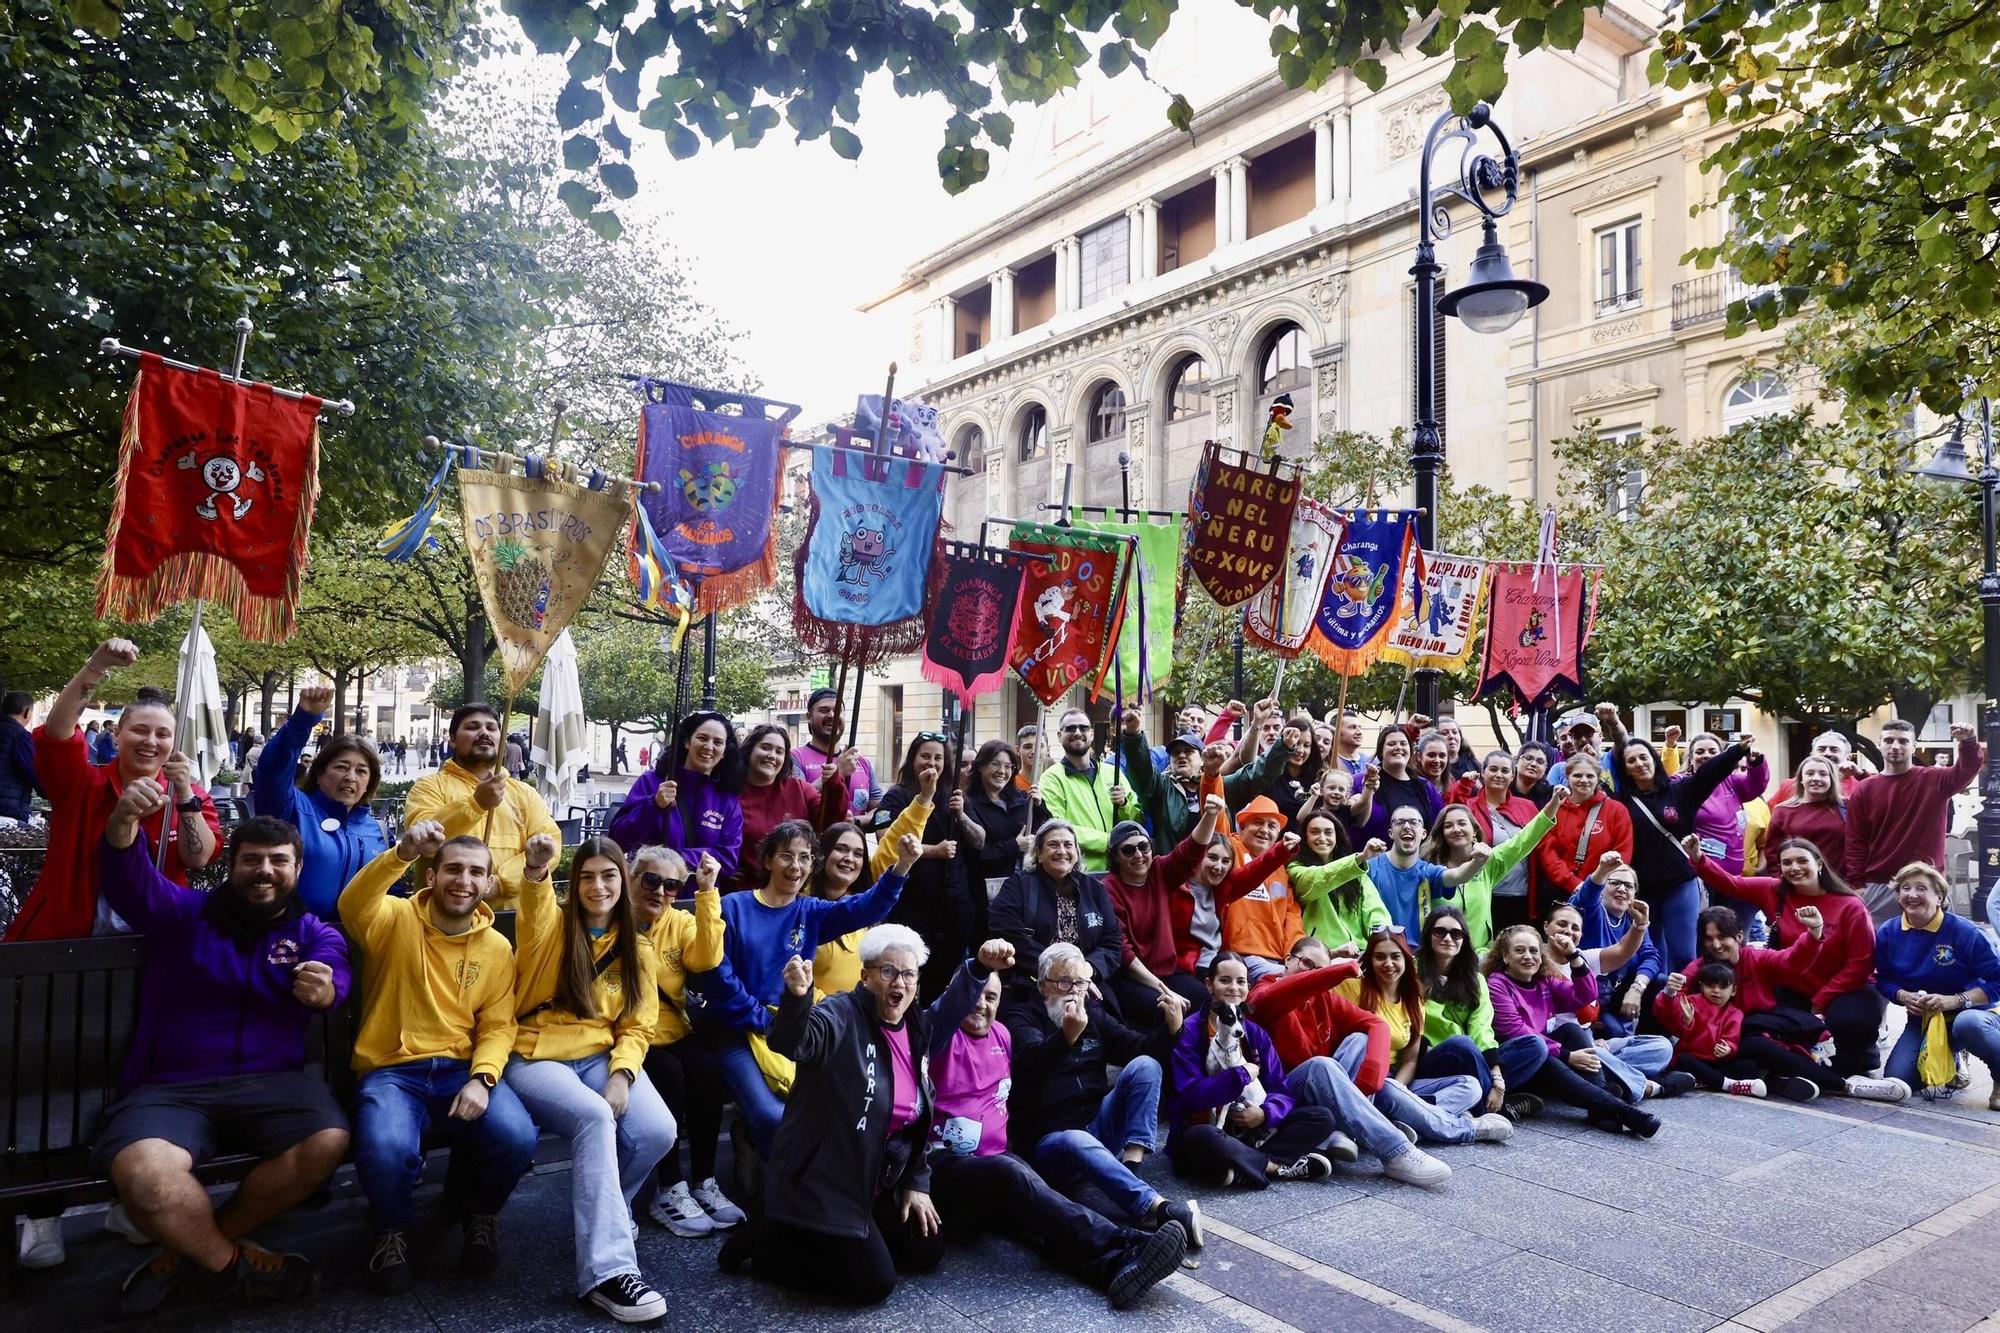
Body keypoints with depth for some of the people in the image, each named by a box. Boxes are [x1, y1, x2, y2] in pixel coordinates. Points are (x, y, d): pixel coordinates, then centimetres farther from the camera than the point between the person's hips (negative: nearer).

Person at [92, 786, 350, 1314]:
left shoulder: (313, 932, 10)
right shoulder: (184, 911, 10)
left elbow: (334, 971, -13)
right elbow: (127, 878, -10)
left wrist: (324, 988, -41)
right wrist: (124, 820, -34)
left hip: (270, 1082, 1)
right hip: (170, 1087, -1)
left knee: (328, 1141, -29)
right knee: (141, 1173, -33)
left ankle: (193, 1247, -3)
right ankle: (230, 1262, -4)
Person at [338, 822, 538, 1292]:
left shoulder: (497, 948, 7)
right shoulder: (396, 919, -1)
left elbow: (498, 1026, 4)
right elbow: (352, 907, -24)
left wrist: (482, 1078, -16)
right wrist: (402, 853, -40)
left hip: (463, 1069, 2)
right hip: (392, 1071, -2)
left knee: (517, 1139, -26)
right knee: (385, 1149, -34)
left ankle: (479, 1213, 11)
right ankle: (392, 1230, 4)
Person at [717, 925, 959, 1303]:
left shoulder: (918, 1028, 5)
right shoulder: (841, 1016, -18)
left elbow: (919, 1119, 13)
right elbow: (790, 1043, -40)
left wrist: (917, 1183, 8)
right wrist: (797, 997, -59)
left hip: (878, 1184, 8)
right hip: (820, 1180, -8)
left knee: (927, 1250, 12)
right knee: (874, 1283, -11)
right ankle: (768, 1242, 7)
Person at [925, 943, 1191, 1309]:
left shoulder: (1001, 1035, 18)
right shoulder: (945, 1035, -1)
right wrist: (979, 966, -45)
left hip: (997, 1162, 5)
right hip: (945, 1166, -5)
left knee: (1036, 1205, -29)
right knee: (1012, 1174, -36)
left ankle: (1114, 1267, -58)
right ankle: (1128, 1246, -47)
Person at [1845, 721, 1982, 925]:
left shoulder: (1935, 780, 4)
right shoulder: (1864, 790, 4)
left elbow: (1967, 770, -17)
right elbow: (1855, 843, 2)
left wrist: (1969, 742, -36)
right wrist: (1856, 886, -5)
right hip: (1876, 888, 0)